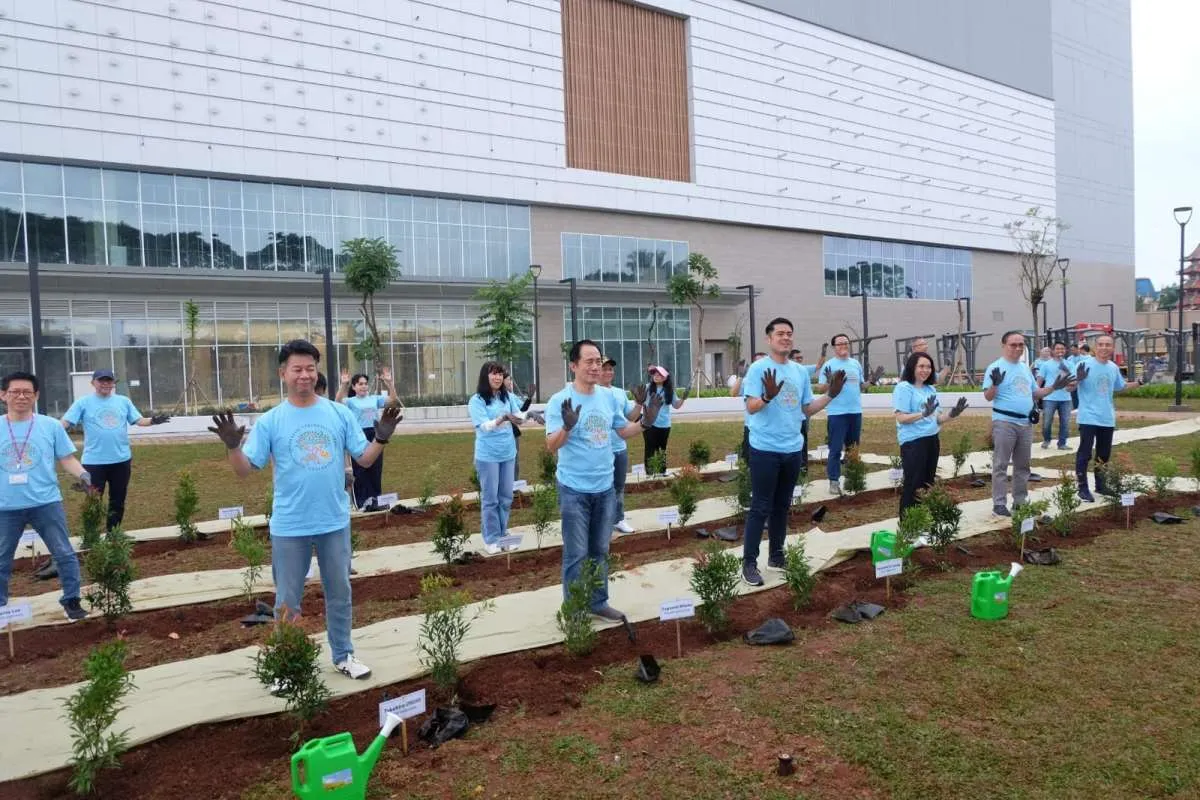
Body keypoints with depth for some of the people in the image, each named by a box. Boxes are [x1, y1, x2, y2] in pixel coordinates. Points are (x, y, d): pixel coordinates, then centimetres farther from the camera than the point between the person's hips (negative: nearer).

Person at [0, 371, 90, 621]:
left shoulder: (51, 425, 0)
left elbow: (66, 458, 1)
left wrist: (82, 474, -17)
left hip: (46, 503, -1)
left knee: (64, 554, 4)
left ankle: (71, 600, 18)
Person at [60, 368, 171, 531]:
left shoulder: (124, 401, 7)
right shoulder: (83, 403, -1)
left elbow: (139, 420, 2)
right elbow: (66, 423, -8)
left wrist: (153, 421, -18)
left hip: (121, 459, 3)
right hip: (94, 461, -3)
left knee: (118, 501, 13)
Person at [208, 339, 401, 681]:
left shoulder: (340, 414, 0)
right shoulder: (270, 421, -5)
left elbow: (364, 459, 2)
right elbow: (245, 470, -8)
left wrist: (381, 439, -16)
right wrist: (233, 447, -27)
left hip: (335, 523, 2)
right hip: (289, 527, -2)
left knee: (339, 593, 15)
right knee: (287, 601, 10)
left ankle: (343, 655, 32)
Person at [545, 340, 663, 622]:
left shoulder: (609, 397, 4)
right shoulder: (560, 401, -14)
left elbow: (624, 431, 15)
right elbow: (551, 446, -20)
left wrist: (645, 422, -2)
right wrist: (567, 427, -38)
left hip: (605, 488, 6)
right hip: (574, 490, -6)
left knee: (600, 551, 17)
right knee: (576, 554, 2)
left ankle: (598, 602, 31)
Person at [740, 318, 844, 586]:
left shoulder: (801, 371, 9)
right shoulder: (758, 368, -10)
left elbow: (807, 409, 12)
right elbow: (751, 407, -18)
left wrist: (831, 395, 0)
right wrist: (768, 396, -37)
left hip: (793, 449, 6)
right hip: (765, 449, -6)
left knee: (782, 506, 15)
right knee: (761, 507, -4)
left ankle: (776, 555, 27)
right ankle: (749, 562, 4)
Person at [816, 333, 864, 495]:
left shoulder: (856, 363, 11)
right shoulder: (829, 365, -6)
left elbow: (861, 385, 19)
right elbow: (820, 389, -9)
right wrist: (829, 382, -29)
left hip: (856, 411, 6)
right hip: (837, 412, -6)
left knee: (853, 447, 16)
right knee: (836, 448, -4)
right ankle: (834, 480, 1)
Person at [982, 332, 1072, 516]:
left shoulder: (1025, 368, 15)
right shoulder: (995, 367, -8)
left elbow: (1035, 393, 22)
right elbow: (988, 397, -15)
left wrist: (1054, 387, 10)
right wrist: (995, 384, -33)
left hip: (1026, 423, 7)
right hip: (1005, 423, -7)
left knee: (1022, 465, 14)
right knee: (1001, 465, -4)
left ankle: (1021, 501, 23)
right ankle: (999, 503, 0)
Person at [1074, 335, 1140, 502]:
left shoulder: (1114, 367, 7)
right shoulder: (1084, 364, -13)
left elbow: (1121, 387, 24)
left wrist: (1139, 383, 11)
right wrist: (1078, 380, -37)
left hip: (1107, 418, 7)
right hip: (1088, 418, -6)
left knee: (1104, 454, 16)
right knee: (1085, 453, -4)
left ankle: (1100, 484, 29)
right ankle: (1083, 488, 1)